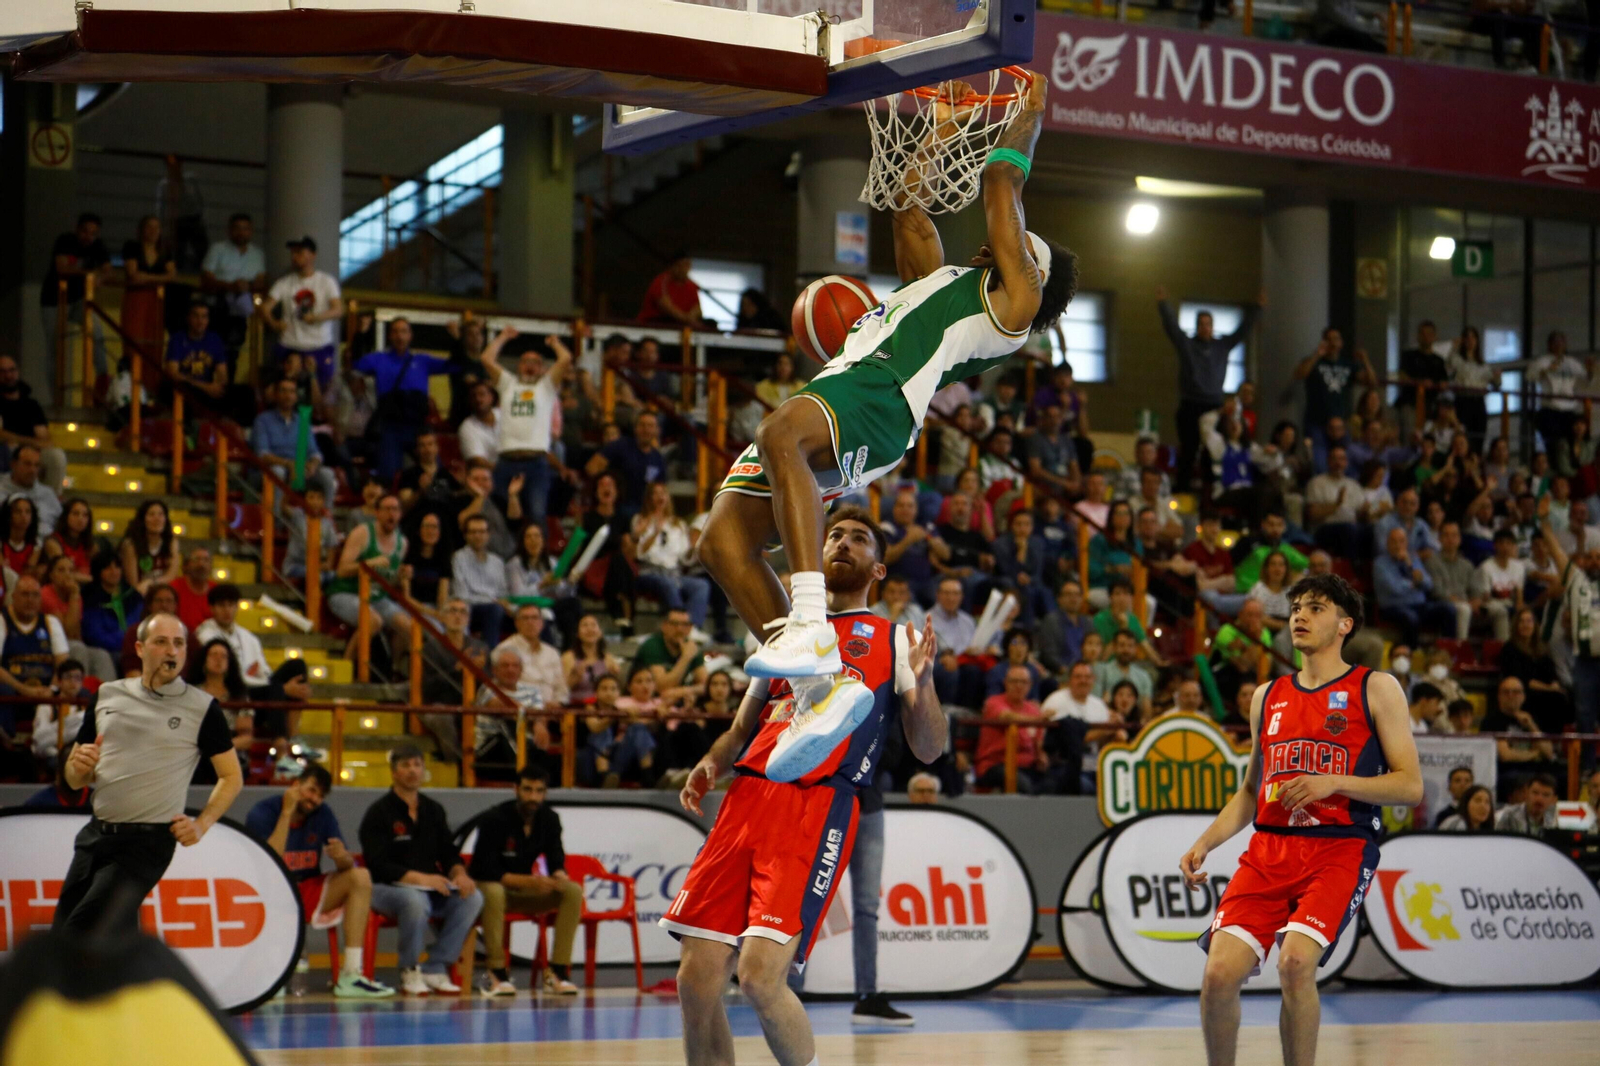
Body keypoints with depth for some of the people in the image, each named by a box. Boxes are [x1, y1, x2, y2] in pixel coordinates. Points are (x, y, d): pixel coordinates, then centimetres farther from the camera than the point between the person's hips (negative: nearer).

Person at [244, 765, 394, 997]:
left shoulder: (322, 814, 1)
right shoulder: (262, 814, -14)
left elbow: (348, 864, -2)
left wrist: (341, 857, -28)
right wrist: (286, 813, -27)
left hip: (308, 894, 5)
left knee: (360, 877, -15)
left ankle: (351, 975, -24)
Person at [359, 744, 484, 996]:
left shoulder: (434, 810, 15)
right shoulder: (378, 813, -5)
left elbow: (449, 854, 12)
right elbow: (378, 865, -16)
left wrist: (459, 874, -12)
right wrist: (420, 878, -27)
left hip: (430, 886, 6)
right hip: (386, 888, -6)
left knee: (472, 897, -20)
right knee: (415, 900, -39)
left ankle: (435, 969, -13)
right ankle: (410, 972, -18)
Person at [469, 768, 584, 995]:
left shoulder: (549, 819, 0)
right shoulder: (495, 819, -18)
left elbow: (556, 860, 1)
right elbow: (487, 871, -23)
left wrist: (559, 875, -26)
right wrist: (529, 881, -33)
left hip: (525, 889, 5)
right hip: (486, 885, -5)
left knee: (574, 891, -19)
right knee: (494, 892, -42)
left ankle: (558, 972, -23)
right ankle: (497, 974, -34)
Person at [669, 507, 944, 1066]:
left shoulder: (895, 640, 15)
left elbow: (929, 749, 7)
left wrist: (922, 683, -12)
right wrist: (710, 764, 9)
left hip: (819, 806, -4)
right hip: (748, 796, 4)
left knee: (760, 975, -19)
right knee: (697, 979, -4)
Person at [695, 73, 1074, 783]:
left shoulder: (1015, 299, 17)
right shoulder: (939, 279, 39)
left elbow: (1001, 188, 19)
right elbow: (909, 211, 47)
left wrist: (1030, 113, 32)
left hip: (879, 397, -8)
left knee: (781, 435, -40)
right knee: (724, 540, -11)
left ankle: (812, 625, -48)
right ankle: (822, 687, -15)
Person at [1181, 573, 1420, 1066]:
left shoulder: (1376, 689, 5)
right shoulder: (1267, 696, 19)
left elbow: (1410, 786, -1)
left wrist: (1333, 783, -13)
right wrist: (1204, 843, 11)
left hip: (1340, 846, -4)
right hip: (1270, 846, 4)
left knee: (1296, 962, -27)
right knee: (1219, 973, -12)